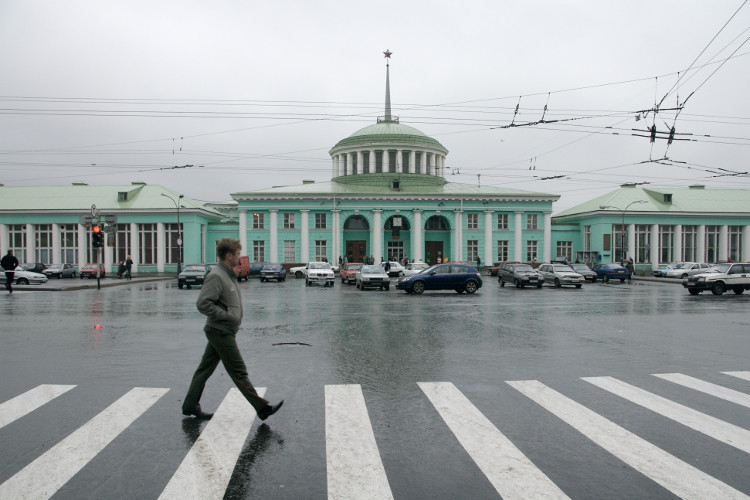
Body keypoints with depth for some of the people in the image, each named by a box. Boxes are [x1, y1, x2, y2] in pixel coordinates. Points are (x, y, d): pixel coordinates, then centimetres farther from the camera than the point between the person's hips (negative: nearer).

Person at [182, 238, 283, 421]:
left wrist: (234, 318, 9)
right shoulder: (216, 276, -18)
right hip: (221, 332, -9)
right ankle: (263, 408, 2)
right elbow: (203, 303, -24)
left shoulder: (228, 275, 13)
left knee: (205, 369, 15)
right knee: (239, 372, -3)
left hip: (218, 332, 9)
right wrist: (228, 316, -21)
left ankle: (190, 406, 26)